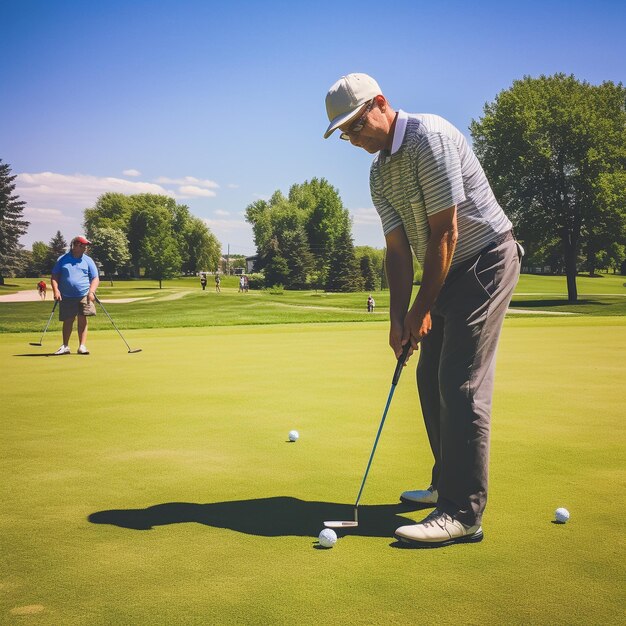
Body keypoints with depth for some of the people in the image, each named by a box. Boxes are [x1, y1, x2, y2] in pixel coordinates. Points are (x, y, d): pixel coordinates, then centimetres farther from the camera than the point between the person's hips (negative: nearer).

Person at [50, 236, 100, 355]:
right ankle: (65, 346, 14)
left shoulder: (88, 260, 6)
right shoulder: (62, 259, 6)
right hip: (67, 297, 0)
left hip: (84, 296, 0)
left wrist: (91, 291, -11)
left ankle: (82, 346, 2)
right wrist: (56, 290, -8)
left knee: (83, 320, -3)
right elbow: (55, 276, 7)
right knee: (67, 321, 5)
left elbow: (95, 278, 4)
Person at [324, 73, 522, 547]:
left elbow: (444, 232, -22)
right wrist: (398, 318, -3)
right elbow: (398, 249, 6)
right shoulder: (379, 174, 7)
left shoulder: (429, 136, -20)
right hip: (449, 271, 9)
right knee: (432, 378, 11)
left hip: (485, 260, -9)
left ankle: (463, 512, -12)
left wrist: (423, 309, -16)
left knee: (462, 383, -15)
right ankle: (448, 484, 24)